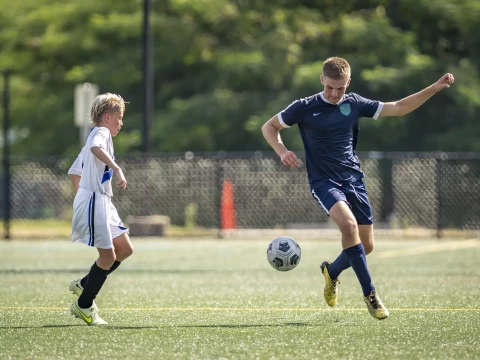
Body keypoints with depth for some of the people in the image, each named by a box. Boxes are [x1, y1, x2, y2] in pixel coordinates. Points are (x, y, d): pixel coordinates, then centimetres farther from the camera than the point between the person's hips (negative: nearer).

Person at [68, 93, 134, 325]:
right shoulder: (101, 132, -7)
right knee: (108, 256, -9)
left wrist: (83, 196, 27)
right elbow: (95, 148, -34)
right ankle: (83, 305, 2)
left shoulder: (96, 136, 23)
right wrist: (116, 169, -43)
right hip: (94, 201, -10)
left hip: (102, 202, 10)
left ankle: (84, 284, 17)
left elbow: (74, 172, 29)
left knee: (125, 249, 10)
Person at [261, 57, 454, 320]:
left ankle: (332, 272, 36)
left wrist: (435, 88, 4)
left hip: (353, 180, 5)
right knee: (349, 224, -31)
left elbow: (399, 108, 10)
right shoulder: (304, 108, -6)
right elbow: (269, 126, 4)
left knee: (366, 246, 3)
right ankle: (369, 293, -22)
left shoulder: (354, 104, 4)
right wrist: (282, 151, -15)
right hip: (324, 182, -4)